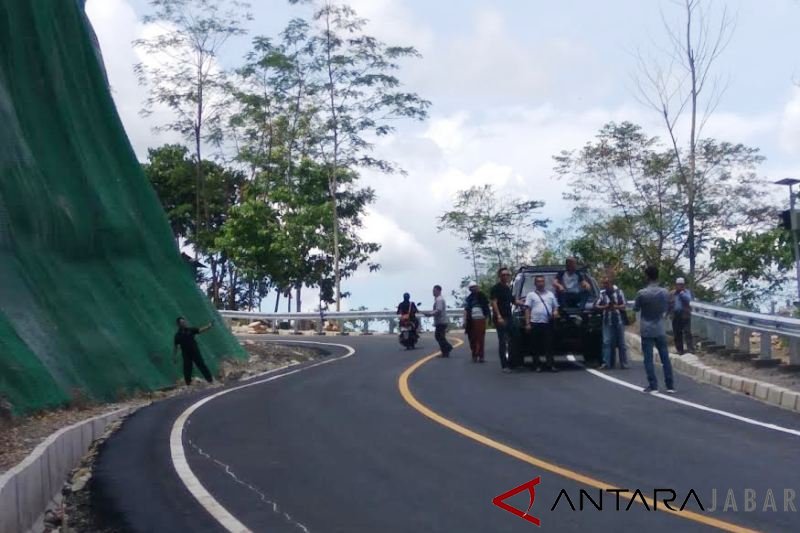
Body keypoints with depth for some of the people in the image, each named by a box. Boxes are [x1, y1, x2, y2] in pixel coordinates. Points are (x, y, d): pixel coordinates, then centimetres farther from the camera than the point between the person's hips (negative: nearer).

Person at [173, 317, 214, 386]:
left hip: (195, 352, 0)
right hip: (186, 355, 0)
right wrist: (174, 356, 1)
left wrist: (208, 326, -26)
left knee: (202, 366, 1)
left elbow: (201, 330, -8)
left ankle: (210, 380, 6)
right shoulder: (178, 335, 0)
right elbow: (175, 346, 5)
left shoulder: (190, 330, 1)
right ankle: (188, 384, 12)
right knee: (187, 370, 1)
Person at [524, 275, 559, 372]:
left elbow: (555, 306, 21)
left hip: (548, 323, 2)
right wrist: (527, 323, -7)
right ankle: (537, 365, 4)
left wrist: (555, 312, -4)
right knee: (536, 346, 0)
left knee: (549, 345, -3)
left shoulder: (550, 294, 18)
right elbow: (527, 309, 1)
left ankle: (551, 364, -4)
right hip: (535, 323, -2)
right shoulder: (531, 295, 7)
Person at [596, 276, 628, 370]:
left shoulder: (618, 292, 1)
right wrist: (604, 307, -18)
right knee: (607, 342, -6)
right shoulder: (602, 293, 2)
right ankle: (606, 363, -5)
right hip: (608, 321, 0)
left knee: (621, 342, 4)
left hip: (619, 321, 0)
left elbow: (623, 306, 0)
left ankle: (624, 363, 10)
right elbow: (596, 305, -1)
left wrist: (616, 307, -18)